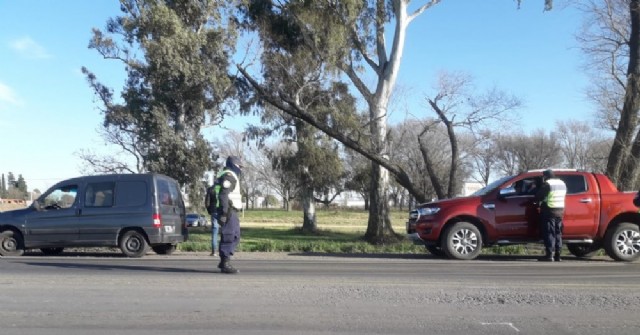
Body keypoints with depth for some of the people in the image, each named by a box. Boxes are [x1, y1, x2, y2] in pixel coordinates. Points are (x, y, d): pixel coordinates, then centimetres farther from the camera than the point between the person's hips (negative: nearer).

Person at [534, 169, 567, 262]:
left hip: (549, 211, -7)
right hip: (560, 211, 7)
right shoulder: (562, 183, 14)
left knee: (549, 233, -6)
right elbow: (562, 196, 21)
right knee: (558, 233, 12)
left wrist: (538, 202, 11)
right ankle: (557, 255, 13)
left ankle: (549, 255, -9)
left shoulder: (547, 184, -10)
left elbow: (538, 196, -11)